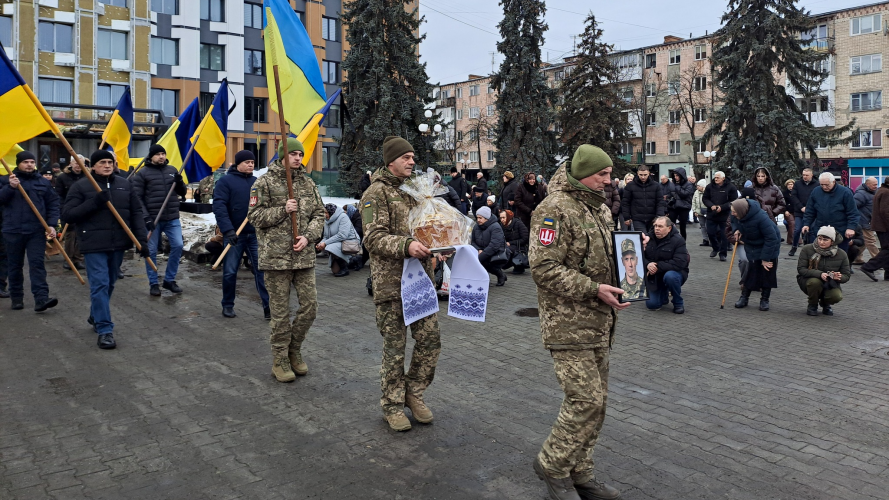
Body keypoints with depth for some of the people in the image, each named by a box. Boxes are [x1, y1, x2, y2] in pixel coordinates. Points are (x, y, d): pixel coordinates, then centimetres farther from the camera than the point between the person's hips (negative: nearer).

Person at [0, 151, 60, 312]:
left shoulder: (43, 182, 9)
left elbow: (53, 204, 6)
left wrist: (51, 224, -6)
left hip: (37, 231, 0)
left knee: (37, 263, -8)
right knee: (14, 266, 9)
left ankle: (41, 299, -15)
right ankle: (17, 298, 20)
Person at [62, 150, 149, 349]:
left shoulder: (124, 185, 8)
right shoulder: (81, 186, -3)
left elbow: (136, 213, 7)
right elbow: (68, 214, -8)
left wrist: (142, 239, -3)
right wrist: (94, 202, -20)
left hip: (118, 244, 5)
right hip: (94, 245, -4)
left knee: (110, 284, 16)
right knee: (100, 285, -9)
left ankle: (95, 317, 38)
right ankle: (104, 330, -7)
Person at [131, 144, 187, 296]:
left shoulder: (172, 170, 10)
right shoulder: (142, 173, -4)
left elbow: (182, 193, 13)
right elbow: (137, 198, -7)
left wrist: (179, 182, -9)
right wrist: (146, 217, -15)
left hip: (172, 218, 3)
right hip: (152, 219, -3)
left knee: (178, 246, -2)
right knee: (151, 251, 4)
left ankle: (169, 280, 14)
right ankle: (153, 283, 16)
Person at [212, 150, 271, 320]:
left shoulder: (257, 182, 11)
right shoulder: (225, 181, -2)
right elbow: (219, 207, -11)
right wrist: (227, 229, -21)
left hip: (255, 234, 3)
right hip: (234, 234, -3)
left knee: (262, 270, -2)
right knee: (230, 272, 7)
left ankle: (268, 305, 0)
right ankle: (227, 305, 22)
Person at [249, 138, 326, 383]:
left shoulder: (307, 183, 11)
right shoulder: (265, 183, -2)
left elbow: (319, 214, 10)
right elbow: (254, 216, -5)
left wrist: (308, 236, -6)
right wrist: (282, 210, -16)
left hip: (304, 255, 5)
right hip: (276, 256, -4)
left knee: (310, 305, 4)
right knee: (280, 311, 3)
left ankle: (294, 350, 26)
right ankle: (280, 360, 17)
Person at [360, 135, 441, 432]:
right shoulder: (377, 193, -6)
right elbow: (373, 237, -16)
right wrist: (406, 245, -31)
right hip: (391, 282, -6)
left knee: (430, 340, 5)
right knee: (395, 347, 3)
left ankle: (414, 392, 26)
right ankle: (392, 405, 20)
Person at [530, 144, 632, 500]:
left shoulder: (599, 208, 15)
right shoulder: (555, 209, -15)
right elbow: (544, 268, -22)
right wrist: (594, 289, -24)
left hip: (598, 322, 9)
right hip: (568, 323, -9)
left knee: (596, 401, 13)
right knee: (586, 400, -9)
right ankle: (552, 465, 13)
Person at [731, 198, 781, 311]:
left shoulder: (761, 217, -37)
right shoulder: (738, 215, -18)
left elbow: (771, 238, -30)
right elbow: (734, 221, 10)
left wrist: (765, 258, -26)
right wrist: (736, 229, -13)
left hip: (769, 246, -4)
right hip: (752, 246, 5)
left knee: (767, 272, 0)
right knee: (752, 271, 2)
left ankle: (764, 300, 11)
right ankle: (744, 297, 10)